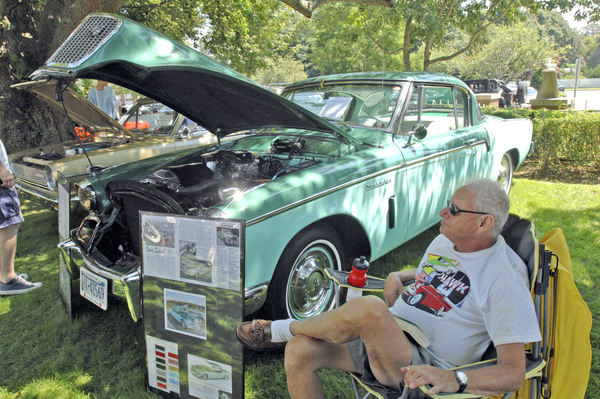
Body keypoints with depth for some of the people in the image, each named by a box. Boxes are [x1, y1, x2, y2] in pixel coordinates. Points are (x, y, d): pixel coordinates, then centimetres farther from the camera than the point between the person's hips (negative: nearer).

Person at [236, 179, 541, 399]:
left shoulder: (505, 278, -16)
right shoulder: (445, 240, 7)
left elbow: (513, 373, -18)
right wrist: (398, 276, 8)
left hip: (422, 371, -7)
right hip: (381, 343, 8)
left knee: (368, 309, -37)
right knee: (300, 351, -12)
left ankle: (282, 330, -8)